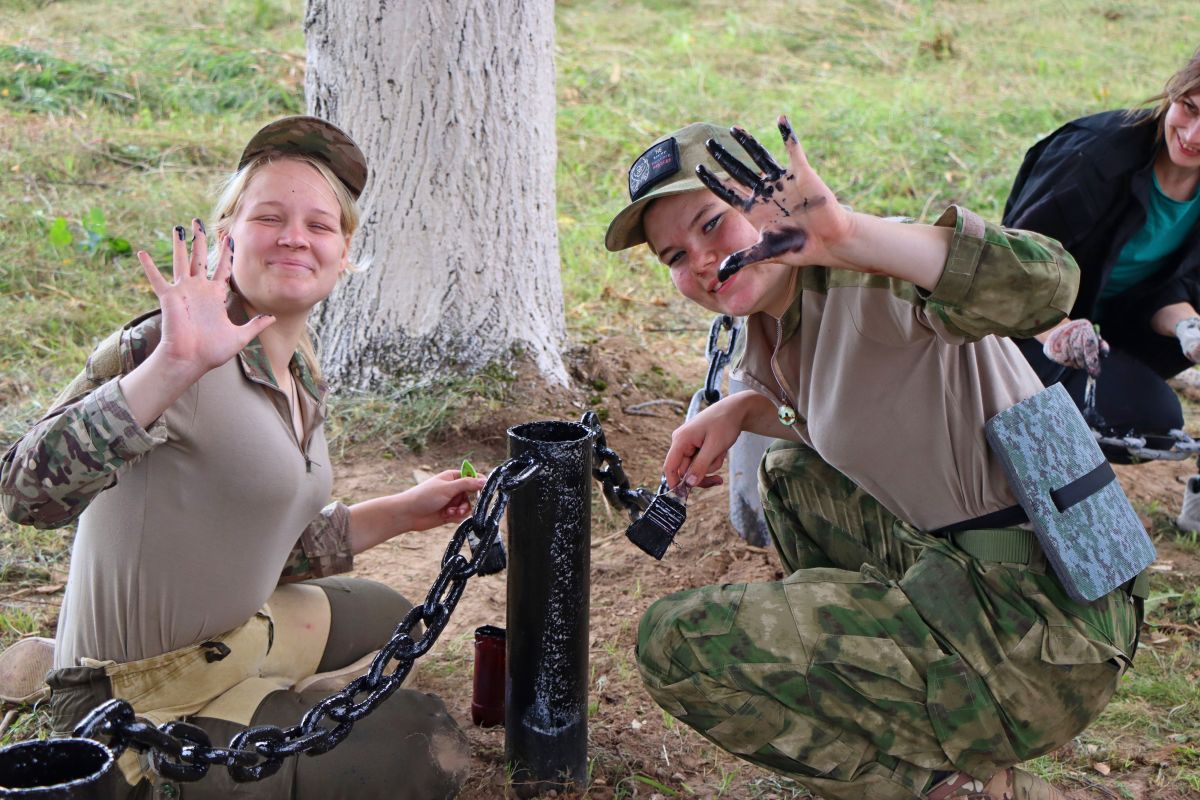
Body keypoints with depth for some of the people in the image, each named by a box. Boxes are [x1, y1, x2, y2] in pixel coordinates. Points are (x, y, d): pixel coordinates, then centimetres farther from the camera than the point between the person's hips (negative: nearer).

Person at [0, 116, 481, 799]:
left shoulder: (302, 380, 5)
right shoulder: (166, 348, -22)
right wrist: (174, 365, -47)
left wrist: (404, 512, 15)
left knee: (387, 618, 28)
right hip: (138, 707, -10)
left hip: (232, 637, 10)